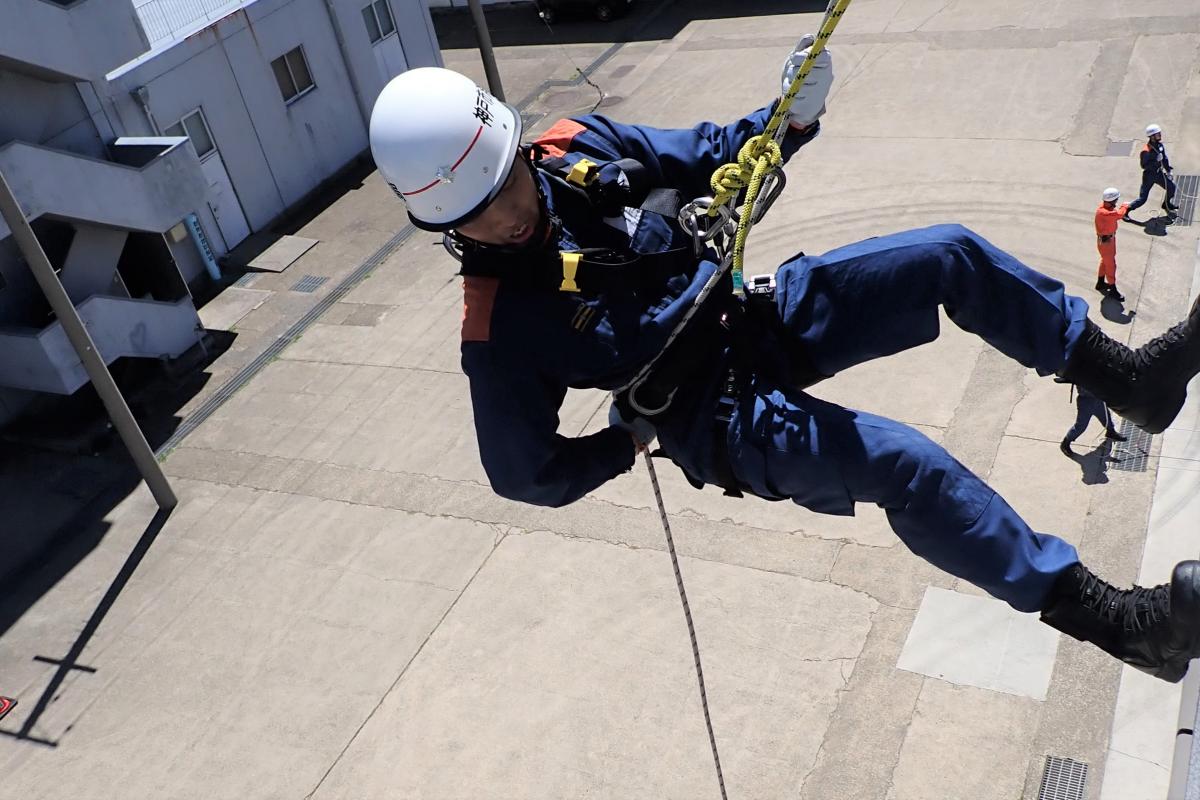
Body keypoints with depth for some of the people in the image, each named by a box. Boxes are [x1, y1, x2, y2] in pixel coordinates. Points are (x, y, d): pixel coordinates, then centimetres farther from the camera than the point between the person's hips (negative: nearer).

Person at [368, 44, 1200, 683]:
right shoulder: (502, 326, -20)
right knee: (908, 464, -26)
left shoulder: (579, 146, -8)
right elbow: (528, 474, -9)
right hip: (720, 419, -6)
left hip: (759, 312, 6)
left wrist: (791, 117, -14)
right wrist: (628, 441, -8)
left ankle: (1131, 376, 14)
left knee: (953, 256, -4)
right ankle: (1124, 622, -11)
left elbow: (709, 157, 4)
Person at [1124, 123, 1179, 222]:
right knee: (1142, 199, -6)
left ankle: (1167, 204, 40)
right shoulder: (1146, 150, -27)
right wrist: (1156, 161, -31)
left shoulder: (1160, 145, -2)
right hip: (1149, 176, -7)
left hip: (1159, 173, 7)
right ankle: (1125, 211, 8)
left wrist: (1168, 170, 9)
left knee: (1171, 187, 15)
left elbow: (1164, 158, 11)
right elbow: (1144, 165, -26)